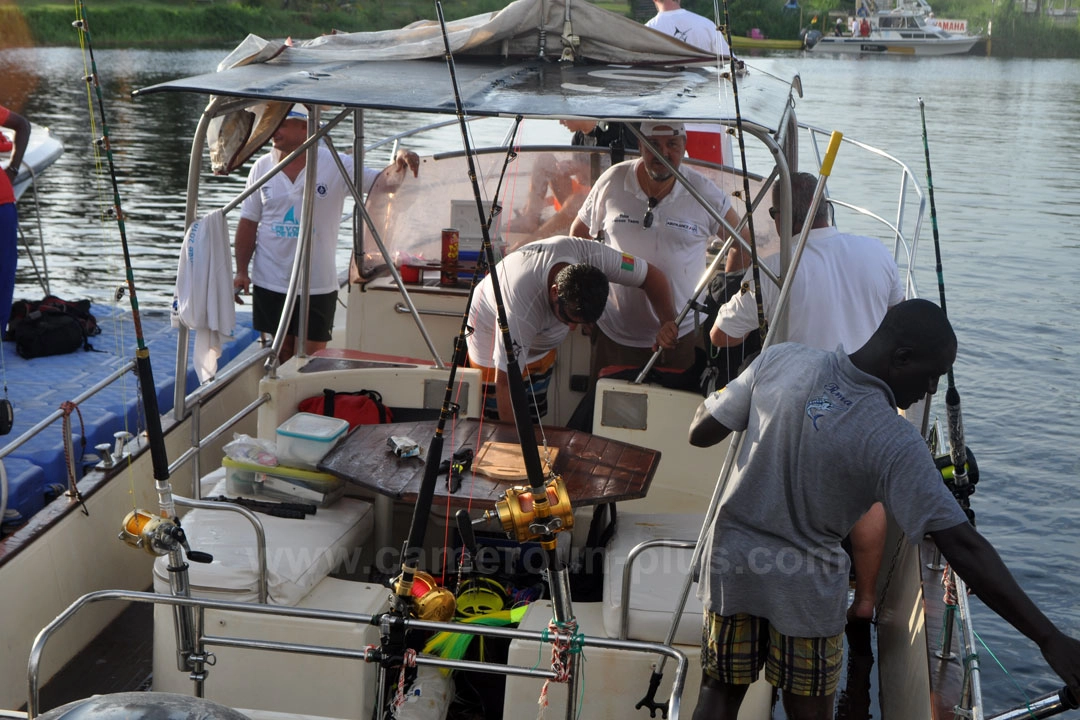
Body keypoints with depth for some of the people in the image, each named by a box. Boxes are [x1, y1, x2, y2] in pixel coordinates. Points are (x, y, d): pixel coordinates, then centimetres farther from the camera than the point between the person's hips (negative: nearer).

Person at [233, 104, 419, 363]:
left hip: (318, 285, -2)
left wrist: (399, 164, -31)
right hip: (270, 282, 2)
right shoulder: (262, 167, 2)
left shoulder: (336, 165, -7)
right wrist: (241, 271, 1)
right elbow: (248, 223, 5)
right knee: (281, 354, 13)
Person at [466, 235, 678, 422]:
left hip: (542, 343, 5)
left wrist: (667, 322, -35)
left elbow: (653, 275, -19)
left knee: (537, 418, 13)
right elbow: (506, 382, -39)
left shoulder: (593, 255, -33)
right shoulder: (520, 312, -46)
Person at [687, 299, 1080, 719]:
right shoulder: (895, 444, -23)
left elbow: (700, 433, -4)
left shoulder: (781, 359, -12)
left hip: (731, 562, 4)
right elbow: (962, 546, -26)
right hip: (805, 589, -3)